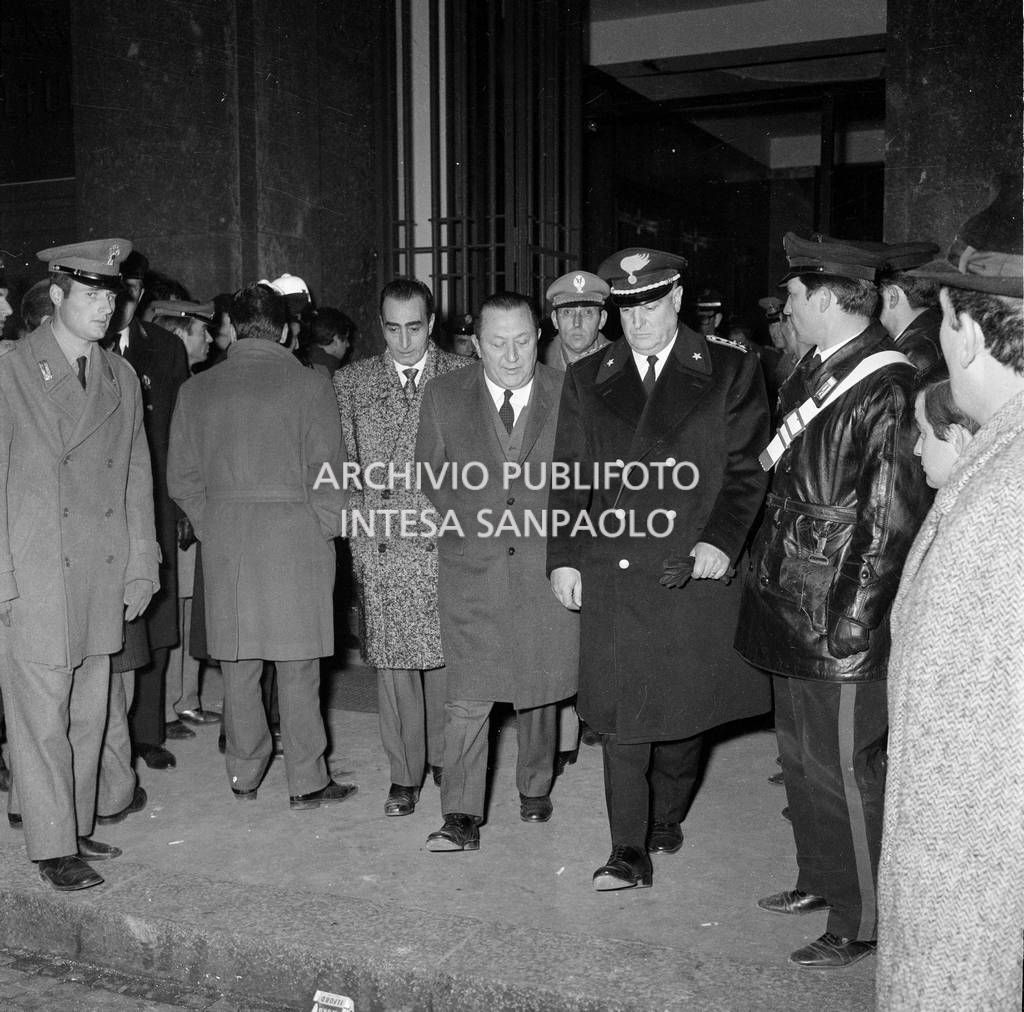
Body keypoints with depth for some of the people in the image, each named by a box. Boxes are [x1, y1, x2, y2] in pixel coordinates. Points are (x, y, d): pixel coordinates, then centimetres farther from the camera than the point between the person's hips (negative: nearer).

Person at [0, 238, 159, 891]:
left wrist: (141, 567, 8)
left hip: (103, 578, 5)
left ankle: (79, 827, 28)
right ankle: (54, 848, 14)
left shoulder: (121, 377, 11)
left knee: (89, 714, 13)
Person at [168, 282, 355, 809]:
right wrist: (326, 527, 6)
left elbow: (181, 478, 6)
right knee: (297, 663, 5)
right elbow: (326, 474, -7)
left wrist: (211, 526, 16)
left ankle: (243, 775, 25)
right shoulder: (310, 385, -6)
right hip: (295, 534, -3)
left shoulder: (196, 389, 5)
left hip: (224, 539, 3)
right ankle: (306, 781, 12)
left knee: (237, 663, 13)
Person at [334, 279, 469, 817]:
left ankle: (445, 758, 23)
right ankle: (404, 775, 16)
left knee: (446, 656, 3)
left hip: (448, 543, -1)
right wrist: (359, 525, 2)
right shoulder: (352, 381, 10)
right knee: (391, 661, 3)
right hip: (380, 546, 1)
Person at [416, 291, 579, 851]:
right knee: (467, 695, -5)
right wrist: (469, 520, 3)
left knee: (540, 689, 13)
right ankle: (462, 817, 2)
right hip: (472, 562, 0)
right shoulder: (443, 395, 1)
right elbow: (430, 473, 10)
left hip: (546, 565, 1)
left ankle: (535, 789, 33)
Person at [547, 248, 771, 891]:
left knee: (684, 707, 10)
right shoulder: (587, 379, 11)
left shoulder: (730, 371, 5)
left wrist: (722, 540, -12)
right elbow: (570, 477, 11)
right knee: (620, 715, -1)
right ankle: (629, 852, 6)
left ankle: (667, 818, 33)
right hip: (611, 571, 1)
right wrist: (563, 555, 1)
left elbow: (747, 469, 1)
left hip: (694, 570, -1)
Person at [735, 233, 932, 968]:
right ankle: (822, 879, 40)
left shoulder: (887, 389, -18)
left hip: (842, 624, -9)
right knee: (801, 755, 21)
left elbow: (893, 520, -19)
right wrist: (767, 570, 13)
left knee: (845, 770, 4)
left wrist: (853, 622, -19)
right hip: (792, 606, 9)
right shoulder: (814, 373, 8)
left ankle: (864, 923, 22)